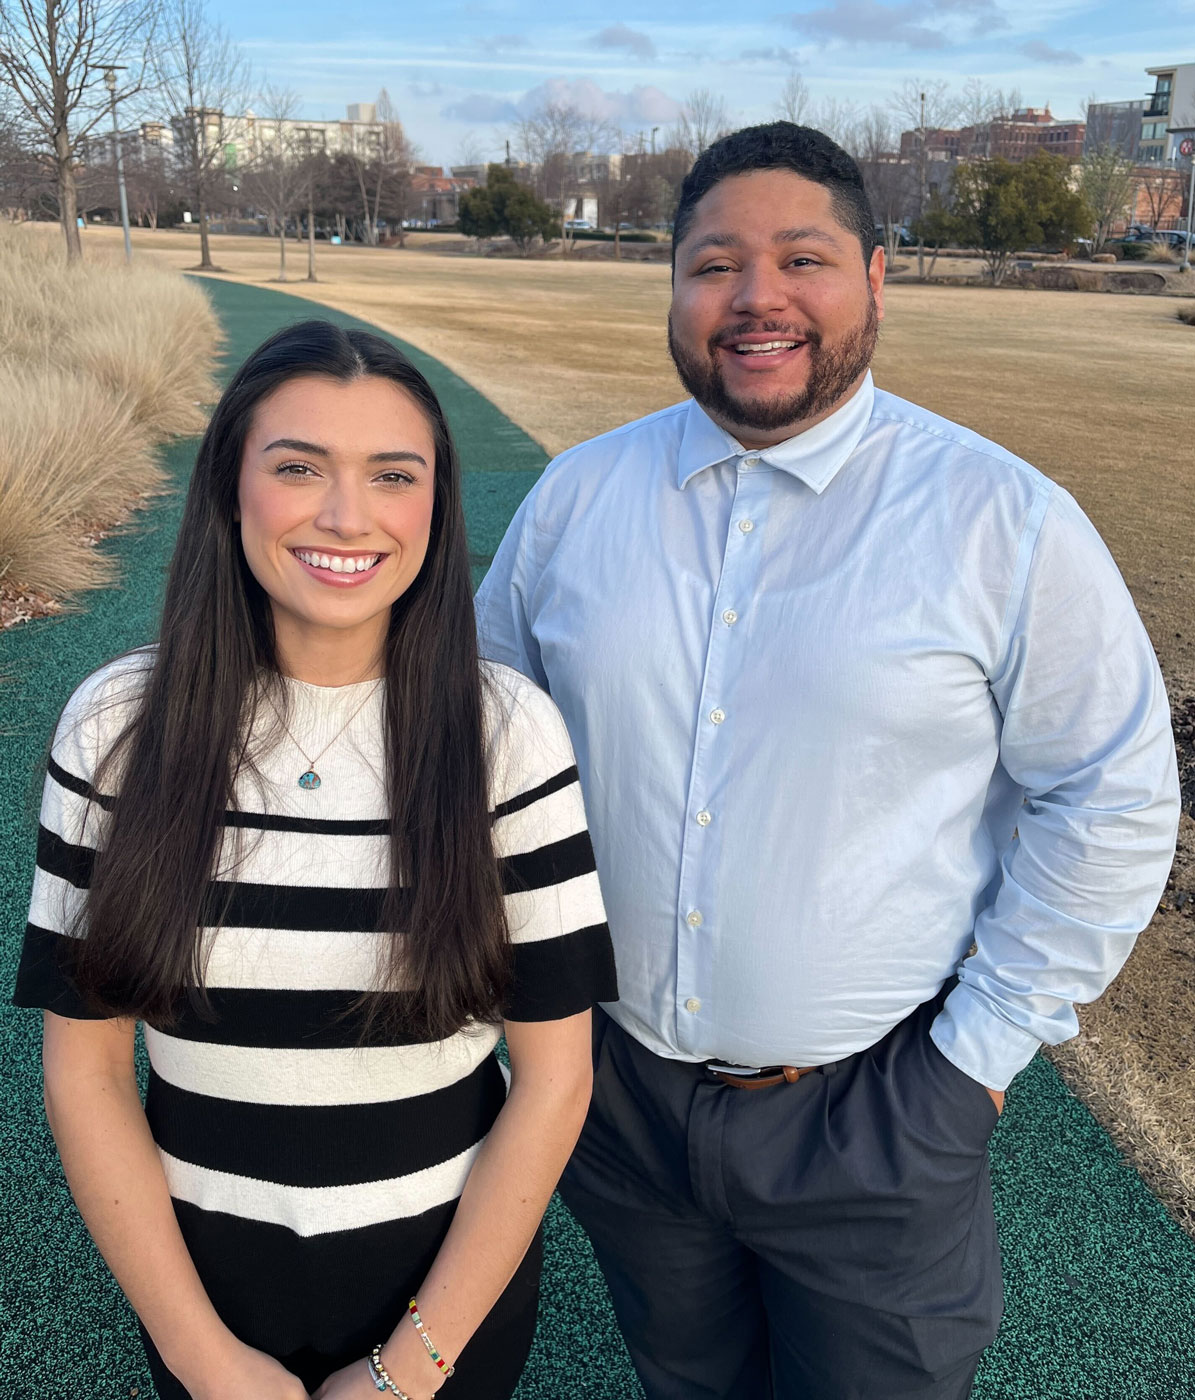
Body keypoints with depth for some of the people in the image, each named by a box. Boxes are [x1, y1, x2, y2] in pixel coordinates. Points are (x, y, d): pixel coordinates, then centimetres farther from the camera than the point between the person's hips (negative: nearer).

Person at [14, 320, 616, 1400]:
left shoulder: (509, 732, -16)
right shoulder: (120, 727, -13)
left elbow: (554, 1077, -12)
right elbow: (84, 1069, -7)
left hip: (454, 1262, -1)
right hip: (199, 1263, 1)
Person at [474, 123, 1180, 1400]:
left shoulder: (1005, 521, -12)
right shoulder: (575, 496, -2)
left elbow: (1112, 802, -6)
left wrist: (981, 1047, -6)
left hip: (873, 1114, -3)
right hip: (617, 1089, 3)